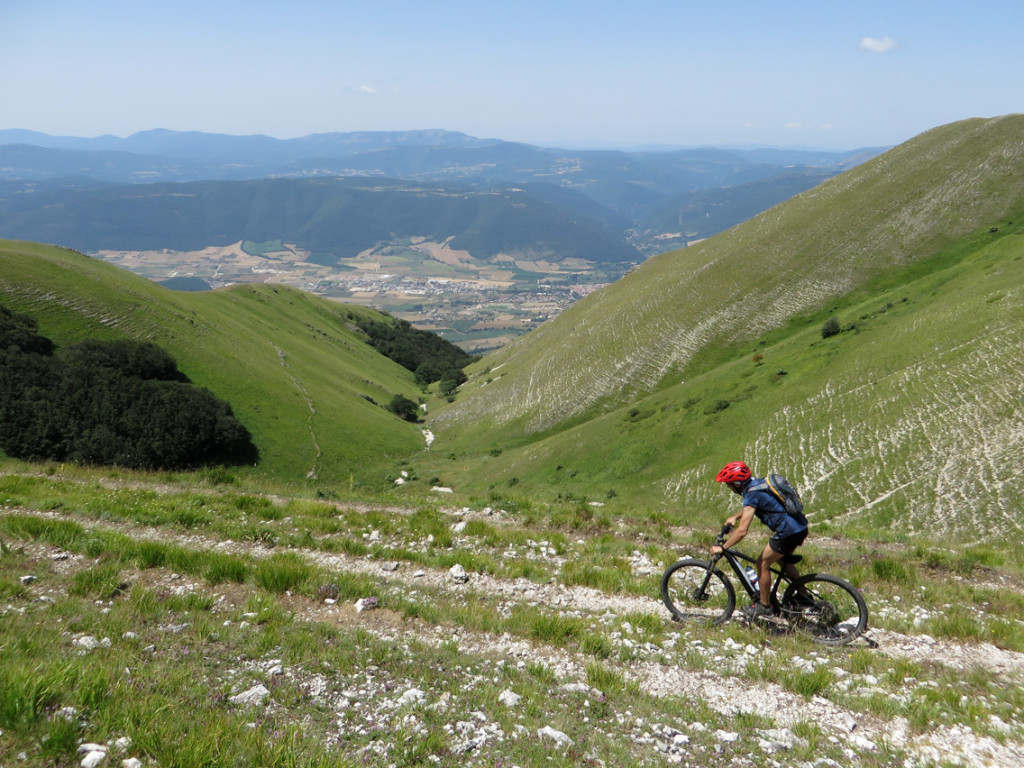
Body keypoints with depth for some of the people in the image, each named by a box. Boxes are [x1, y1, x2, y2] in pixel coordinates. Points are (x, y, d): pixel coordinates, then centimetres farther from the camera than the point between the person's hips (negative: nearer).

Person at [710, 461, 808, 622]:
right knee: (782, 560, 28)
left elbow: (742, 531, -21)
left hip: (788, 532, -10)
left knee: (763, 562, 4)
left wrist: (722, 548, -13)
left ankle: (764, 605, 15)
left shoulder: (751, 495, -17)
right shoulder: (758, 482, 10)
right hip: (801, 526, 10)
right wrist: (735, 517, 33)